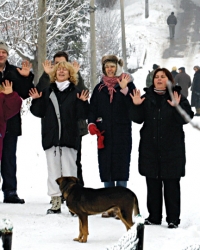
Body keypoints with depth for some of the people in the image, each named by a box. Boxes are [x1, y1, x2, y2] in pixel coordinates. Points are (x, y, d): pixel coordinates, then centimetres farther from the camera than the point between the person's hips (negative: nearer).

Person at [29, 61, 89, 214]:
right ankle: (55, 202, 8)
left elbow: (83, 115, -1)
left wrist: (83, 103, -18)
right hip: (50, 137, 3)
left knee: (69, 169, -5)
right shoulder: (47, 92, 12)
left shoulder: (75, 93, 4)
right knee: (53, 170, 4)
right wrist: (37, 100, -6)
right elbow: (39, 112, 9)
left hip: (69, 137, -3)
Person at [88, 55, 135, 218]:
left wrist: (124, 89, -21)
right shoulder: (99, 88, 14)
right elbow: (93, 109, 11)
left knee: (121, 167, -5)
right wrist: (91, 124, -5)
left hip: (122, 133, -4)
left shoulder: (128, 85, 3)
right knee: (106, 168, 4)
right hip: (104, 134, 4)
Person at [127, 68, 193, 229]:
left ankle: (173, 218, 4)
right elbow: (138, 119, 5)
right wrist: (136, 106, -12)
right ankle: (154, 216, 17)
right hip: (150, 148, 3)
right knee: (153, 184, 8)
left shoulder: (178, 97, 1)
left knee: (171, 185, -1)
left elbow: (186, 118, -8)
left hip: (172, 149, -3)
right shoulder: (147, 97, 9)